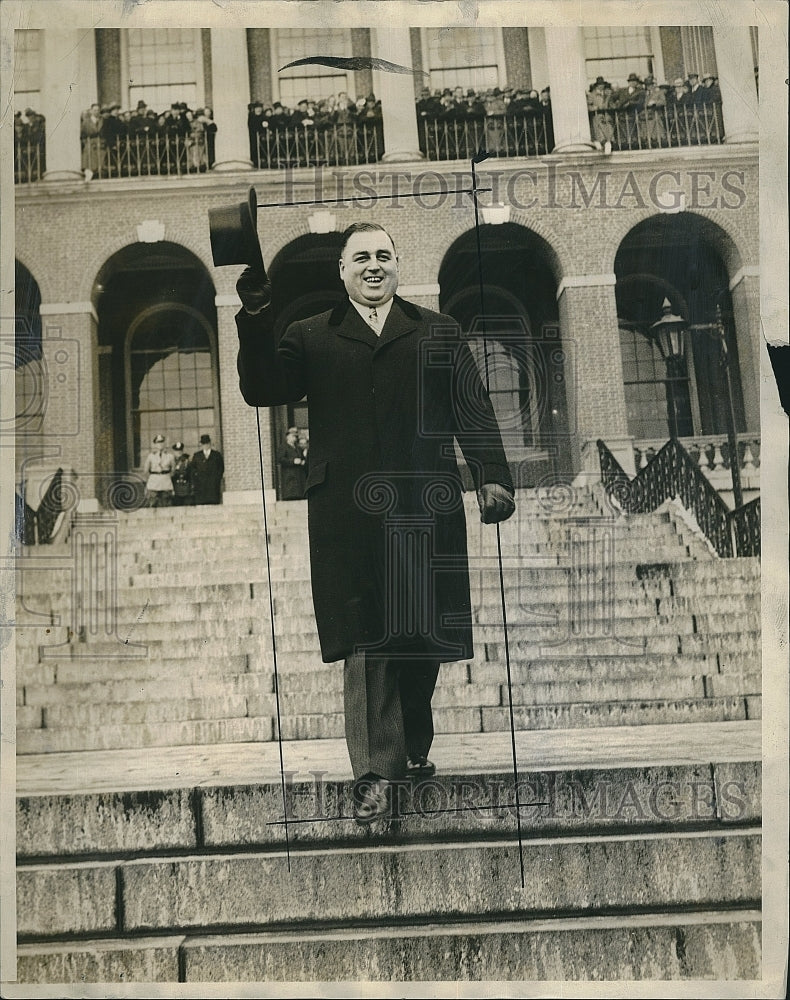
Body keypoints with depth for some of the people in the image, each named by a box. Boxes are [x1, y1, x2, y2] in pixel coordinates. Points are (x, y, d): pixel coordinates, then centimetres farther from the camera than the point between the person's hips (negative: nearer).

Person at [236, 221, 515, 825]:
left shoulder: (437, 332, 18)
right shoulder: (311, 338, 17)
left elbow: (473, 409, 10)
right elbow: (261, 391, 5)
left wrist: (493, 476, -2)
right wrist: (256, 321, -6)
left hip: (425, 510, 1)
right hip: (349, 514, -1)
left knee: (423, 637, 7)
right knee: (366, 642, -3)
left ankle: (414, 748, 28)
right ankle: (376, 772, 2)